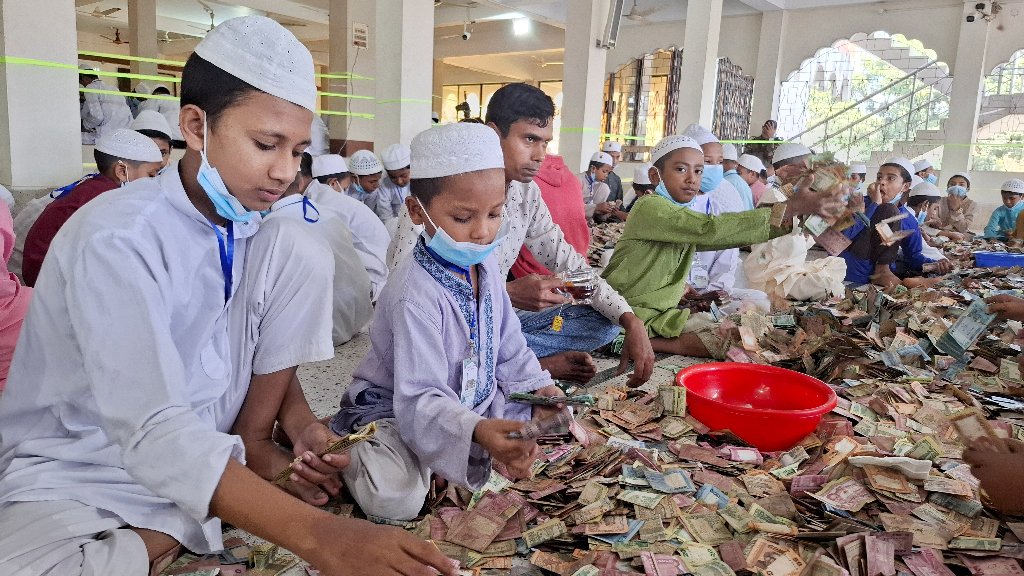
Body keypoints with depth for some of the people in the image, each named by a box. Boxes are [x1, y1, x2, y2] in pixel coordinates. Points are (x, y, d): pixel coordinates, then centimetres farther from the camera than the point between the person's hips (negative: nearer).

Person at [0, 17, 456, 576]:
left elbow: (274, 355, 4)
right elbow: (151, 435, -35)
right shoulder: (115, 239, -24)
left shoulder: (265, 233, -3)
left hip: (203, 456, 7)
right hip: (77, 480, -6)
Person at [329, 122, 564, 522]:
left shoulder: (486, 268, -2)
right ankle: (347, 450, 3)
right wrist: (477, 432, -52)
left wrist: (537, 387, -5)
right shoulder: (415, 296, -29)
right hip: (394, 410, -8)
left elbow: (508, 345, 10)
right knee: (397, 498, -31)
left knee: (548, 414, 6)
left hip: (477, 399, 8)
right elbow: (419, 399, -35)